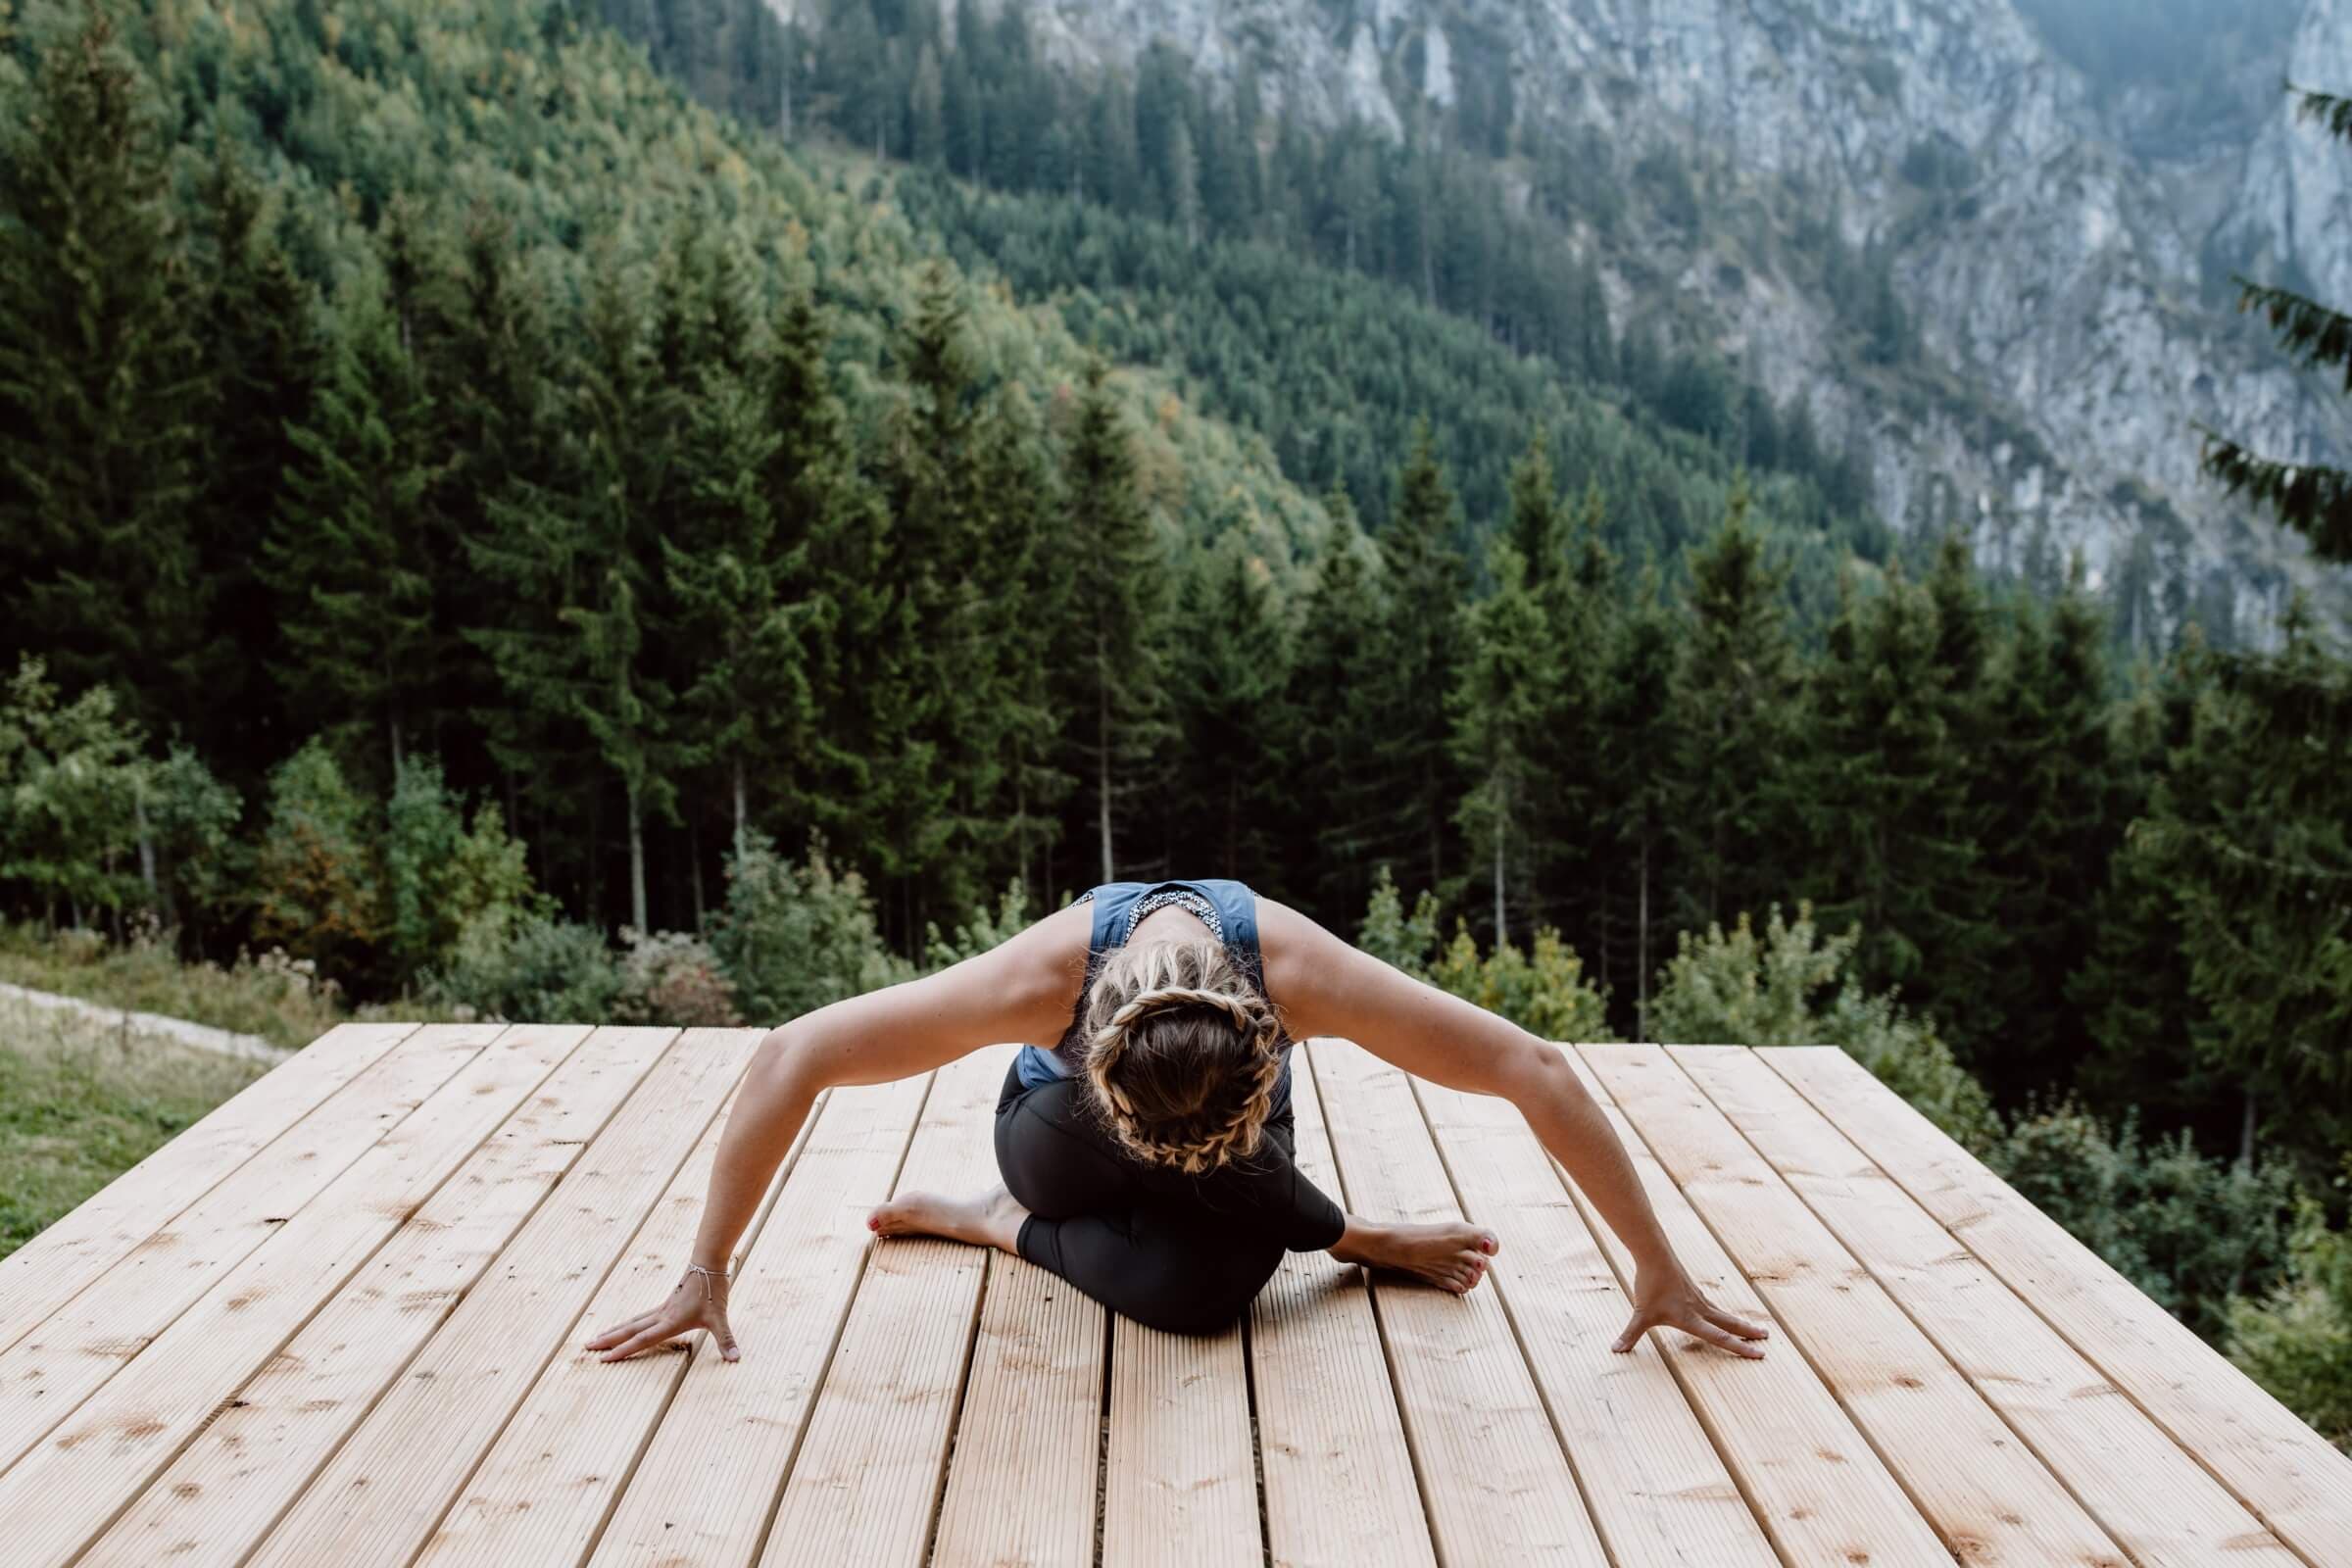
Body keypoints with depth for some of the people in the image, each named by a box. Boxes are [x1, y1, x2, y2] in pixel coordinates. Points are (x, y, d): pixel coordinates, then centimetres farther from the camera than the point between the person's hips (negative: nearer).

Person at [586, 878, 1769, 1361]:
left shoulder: (1297, 969, -41)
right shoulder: (1047, 977, -41)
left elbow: (1537, 1071, -34)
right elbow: (790, 1059, -35)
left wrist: (1658, 1269, -30)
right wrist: (705, 1273, -31)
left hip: (1236, 1142, 1)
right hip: (1074, 1136, -1)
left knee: (1196, 1294, -29)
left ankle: (997, 1222, -1)